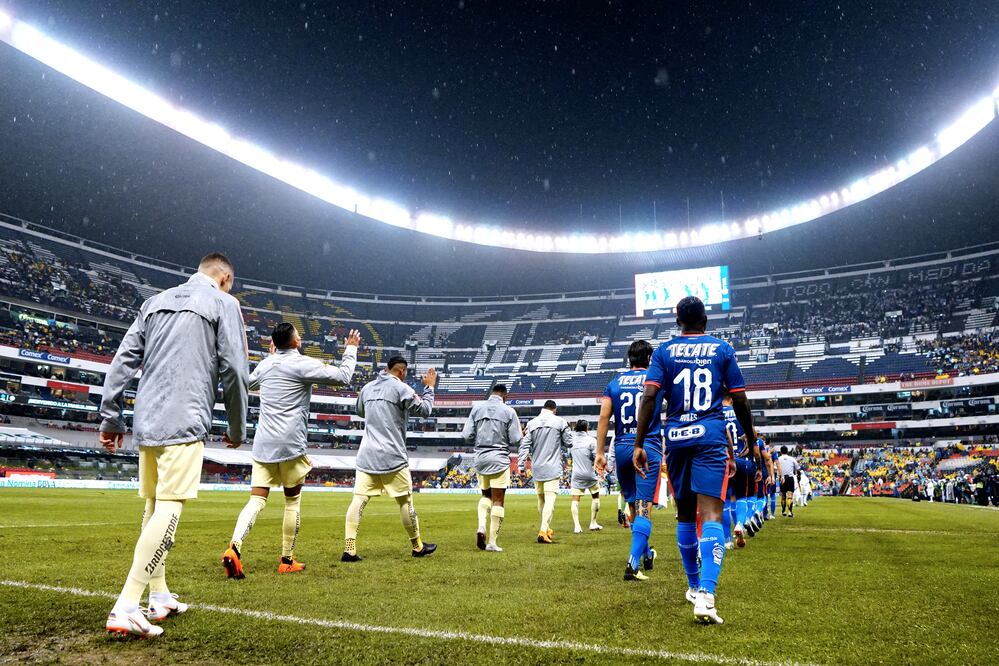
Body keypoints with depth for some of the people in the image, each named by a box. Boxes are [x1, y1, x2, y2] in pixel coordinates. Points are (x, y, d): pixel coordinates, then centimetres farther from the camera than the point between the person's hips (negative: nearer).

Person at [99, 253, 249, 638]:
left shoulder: (156, 301, 19)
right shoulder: (223, 302, 2)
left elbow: (123, 361, 13)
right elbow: (233, 370, -5)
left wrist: (111, 418, 16)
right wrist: (237, 428, 5)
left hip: (146, 421, 7)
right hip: (184, 422, -7)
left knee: (154, 505, 14)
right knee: (169, 507, -8)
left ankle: (159, 597, 23)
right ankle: (125, 608, -14)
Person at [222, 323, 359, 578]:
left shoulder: (265, 364, 12)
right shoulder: (304, 364, -7)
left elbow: (251, 383, 35)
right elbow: (343, 376, -4)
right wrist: (351, 349, 11)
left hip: (263, 444, 5)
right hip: (290, 444, -5)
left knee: (256, 500, 2)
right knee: (292, 501, 9)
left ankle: (234, 548, -20)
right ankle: (287, 561, 16)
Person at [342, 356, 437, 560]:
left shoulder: (367, 388, 10)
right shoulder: (401, 388, -7)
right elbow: (424, 410, 1)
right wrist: (429, 387, 13)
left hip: (366, 456, 5)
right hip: (392, 456, -5)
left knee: (358, 500, 1)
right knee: (405, 501, 8)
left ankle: (349, 549, -7)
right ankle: (418, 547, 21)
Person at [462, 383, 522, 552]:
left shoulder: (477, 408, 3)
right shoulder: (508, 411, -4)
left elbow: (467, 435, 1)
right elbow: (515, 440, -5)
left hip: (480, 458, 3)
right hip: (500, 459, -3)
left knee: (486, 495, 21)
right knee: (498, 501, 4)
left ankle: (481, 527, -1)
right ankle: (492, 542, 5)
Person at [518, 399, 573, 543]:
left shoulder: (532, 423, 4)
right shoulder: (560, 422, -3)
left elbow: (524, 445, 1)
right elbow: (569, 442, 2)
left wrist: (521, 465, 2)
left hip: (537, 468, 4)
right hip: (552, 467, -4)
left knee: (541, 498, 15)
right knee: (550, 499, -8)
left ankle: (546, 528, 29)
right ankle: (543, 531, -19)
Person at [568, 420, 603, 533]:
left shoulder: (572, 440, 2)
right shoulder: (591, 440, -9)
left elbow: (569, 457, 11)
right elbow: (596, 458, -9)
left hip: (575, 474, 2)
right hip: (589, 474, -2)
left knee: (575, 500, 2)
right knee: (595, 496, 17)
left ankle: (576, 526, -8)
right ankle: (593, 523, 19)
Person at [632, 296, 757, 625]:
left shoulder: (664, 351, 6)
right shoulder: (723, 349, 6)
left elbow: (650, 397, -5)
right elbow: (740, 401, 5)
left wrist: (639, 444, -4)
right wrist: (751, 438, 19)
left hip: (676, 438, 2)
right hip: (711, 437, -2)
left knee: (685, 514, 16)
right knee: (711, 515, -8)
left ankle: (694, 586, 29)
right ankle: (705, 594, -23)